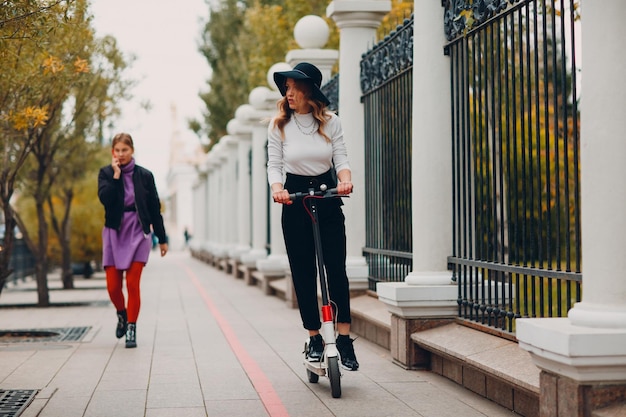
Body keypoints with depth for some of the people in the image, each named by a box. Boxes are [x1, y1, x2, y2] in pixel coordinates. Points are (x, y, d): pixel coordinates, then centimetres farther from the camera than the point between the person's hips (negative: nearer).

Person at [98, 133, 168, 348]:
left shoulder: (144, 175, 3)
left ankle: (131, 329, 2)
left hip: (138, 233, -1)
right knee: (113, 285, 0)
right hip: (114, 232, 1)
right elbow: (104, 198, -15)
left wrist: (162, 238, 9)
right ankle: (122, 315, 30)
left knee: (132, 283, -8)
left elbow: (155, 209, 7)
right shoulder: (106, 173, 4)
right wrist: (116, 175, -15)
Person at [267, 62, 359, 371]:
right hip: (295, 201, 0)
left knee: (337, 269, -7)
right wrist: (277, 188, -21)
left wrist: (345, 179, -23)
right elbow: (274, 164, -1)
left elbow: (341, 159, -1)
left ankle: (344, 340, -3)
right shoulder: (278, 126, 1)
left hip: (328, 198, 0)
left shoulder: (331, 122, 1)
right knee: (303, 273, 2)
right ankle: (314, 339, 13)